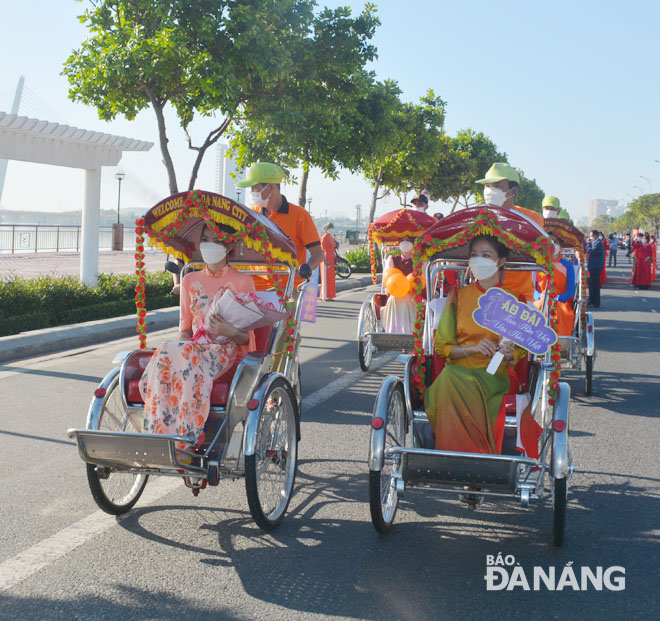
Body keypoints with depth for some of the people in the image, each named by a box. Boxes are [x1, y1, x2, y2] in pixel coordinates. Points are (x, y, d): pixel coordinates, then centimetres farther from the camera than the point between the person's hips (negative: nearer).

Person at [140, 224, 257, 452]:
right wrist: (184, 340, -5)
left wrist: (231, 331, -20)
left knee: (183, 359, -36)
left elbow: (248, 335, 3)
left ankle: (188, 437, -35)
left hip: (226, 350, -4)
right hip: (193, 348, 4)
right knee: (169, 355, -33)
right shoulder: (190, 281, 20)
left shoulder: (242, 282, 7)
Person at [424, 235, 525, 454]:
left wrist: (509, 353, -11)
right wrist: (473, 349, -11)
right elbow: (441, 346, 8)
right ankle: (480, 454, -33)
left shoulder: (513, 300, 10)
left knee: (462, 385, -36)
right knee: (450, 379, -36)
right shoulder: (458, 296, 12)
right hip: (458, 369, 1)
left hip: (495, 377, -1)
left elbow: (521, 350, 13)